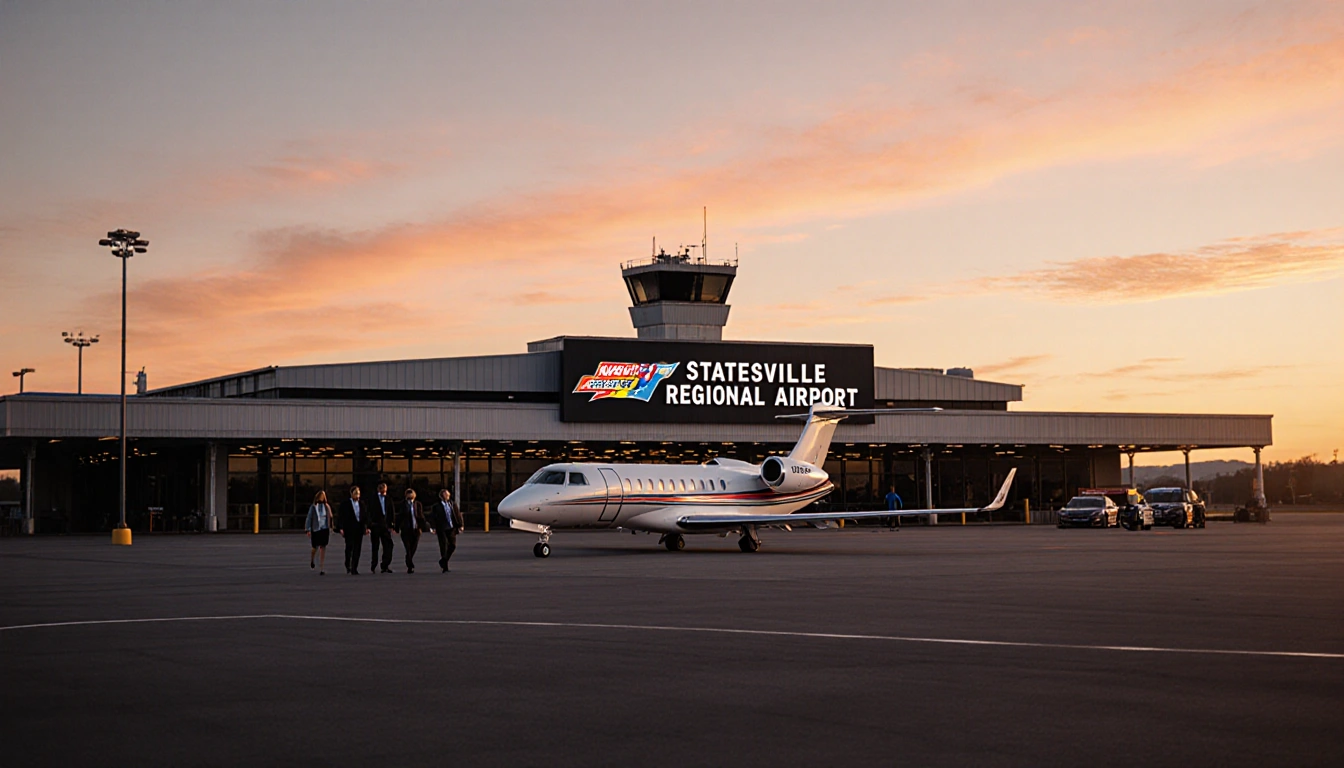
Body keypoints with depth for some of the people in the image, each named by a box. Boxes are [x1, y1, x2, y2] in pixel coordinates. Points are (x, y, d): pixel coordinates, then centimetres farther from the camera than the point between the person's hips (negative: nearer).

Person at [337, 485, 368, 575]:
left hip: (359, 529, 3)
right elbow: (341, 517, -2)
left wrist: (367, 527, 2)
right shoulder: (345, 504, 1)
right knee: (349, 547, -6)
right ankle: (347, 565, 16)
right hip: (349, 529, -3)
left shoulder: (363, 504, 12)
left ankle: (354, 569, 6)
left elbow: (366, 517, 13)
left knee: (357, 549, 1)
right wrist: (341, 528, -11)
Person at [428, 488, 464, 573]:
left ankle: (443, 561, 24)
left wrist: (460, 525, 6)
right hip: (442, 530, -4)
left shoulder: (453, 505, 9)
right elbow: (432, 517, -2)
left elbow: (458, 515, 14)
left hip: (451, 528, 4)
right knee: (444, 547, -5)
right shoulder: (436, 506, -3)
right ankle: (445, 567, 3)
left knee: (453, 546, 1)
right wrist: (433, 527, -11)